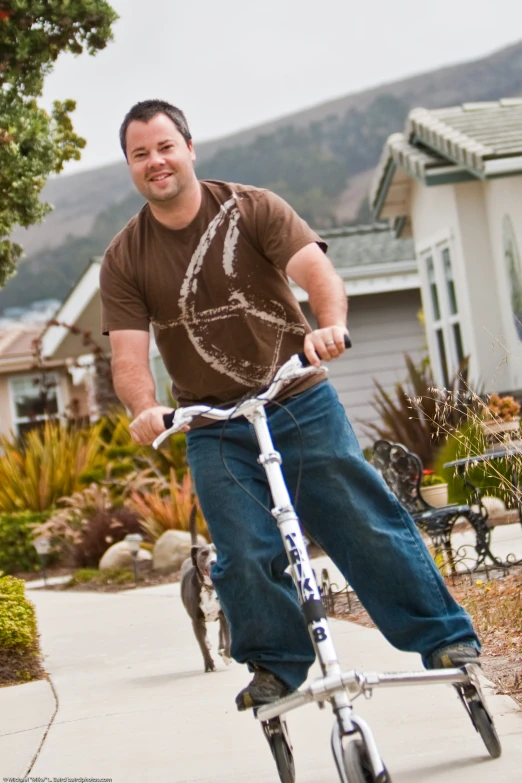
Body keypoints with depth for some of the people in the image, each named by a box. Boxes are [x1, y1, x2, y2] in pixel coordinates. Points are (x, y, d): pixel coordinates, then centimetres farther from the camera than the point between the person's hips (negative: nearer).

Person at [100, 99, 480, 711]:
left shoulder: (252, 209, -4)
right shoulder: (124, 260, 0)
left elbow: (315, 269, -18)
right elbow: (128, 353, -9)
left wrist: (330, 324, -40)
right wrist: (144, 410, -31)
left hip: (300, 403, -1)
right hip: (215, 430, 1)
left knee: (367, 526, -3)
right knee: (245, 558, -7)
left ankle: (445, 638, 8)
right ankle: (275, 666, 13)